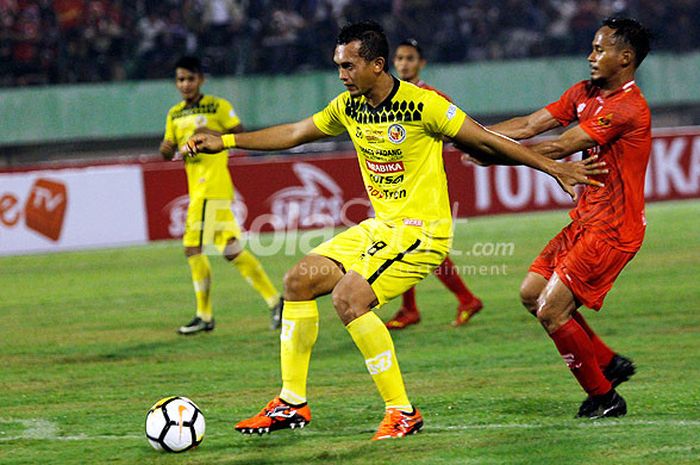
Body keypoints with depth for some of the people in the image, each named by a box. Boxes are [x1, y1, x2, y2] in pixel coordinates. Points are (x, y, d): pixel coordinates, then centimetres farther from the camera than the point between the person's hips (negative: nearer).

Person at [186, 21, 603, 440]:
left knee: (348, 297, -24)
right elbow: (295, 133, 18)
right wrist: (225, 142, 17)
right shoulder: (349, 107, 4)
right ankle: (292, 403, 12)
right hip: (380, 227, 8)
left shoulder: (421, 105, -17)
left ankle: (402, 413, -16)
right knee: (299, 281, 4)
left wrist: (553, 168, -11)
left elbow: (485, 140, -12)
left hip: (422, 231, -8)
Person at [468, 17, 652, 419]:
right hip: (585, 220, 10)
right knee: (532, 294, 11)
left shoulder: (628, 108, -20)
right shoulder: (585, 93, 9)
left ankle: (604, 397, 5)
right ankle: (609, 363, 21)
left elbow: (560, 148, -23)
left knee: (552, 311, -11)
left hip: (612, 231, -10)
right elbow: (530, 125, 4)